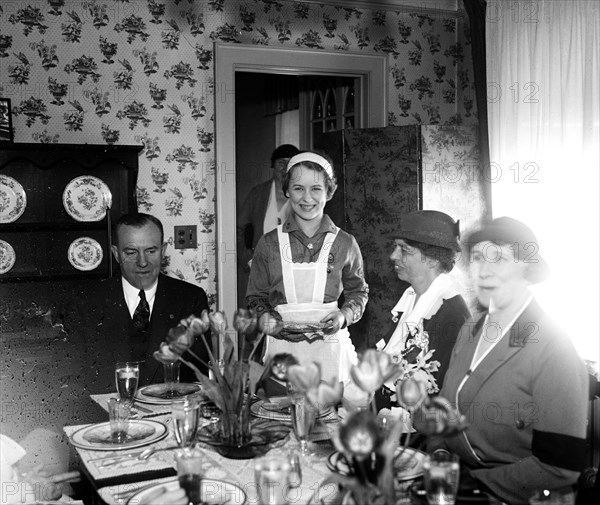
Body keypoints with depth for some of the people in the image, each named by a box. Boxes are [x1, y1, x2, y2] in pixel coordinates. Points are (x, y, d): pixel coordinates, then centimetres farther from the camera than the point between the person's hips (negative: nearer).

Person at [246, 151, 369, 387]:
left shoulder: (345, 243, 4)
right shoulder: (269, 243, 4)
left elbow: (358, 292, 14)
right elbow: (256, 297, 10)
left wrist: (344, 315, -5)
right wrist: (273, 323, -8)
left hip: (331, 345, 0)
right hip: (282, 345, 0)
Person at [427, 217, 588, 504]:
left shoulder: (554, 351, -14)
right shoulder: (469, 332, 4)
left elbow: (559, 467, -17)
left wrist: (471, 481, -15)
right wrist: (438, 453, -5)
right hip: (452, 480, 5)